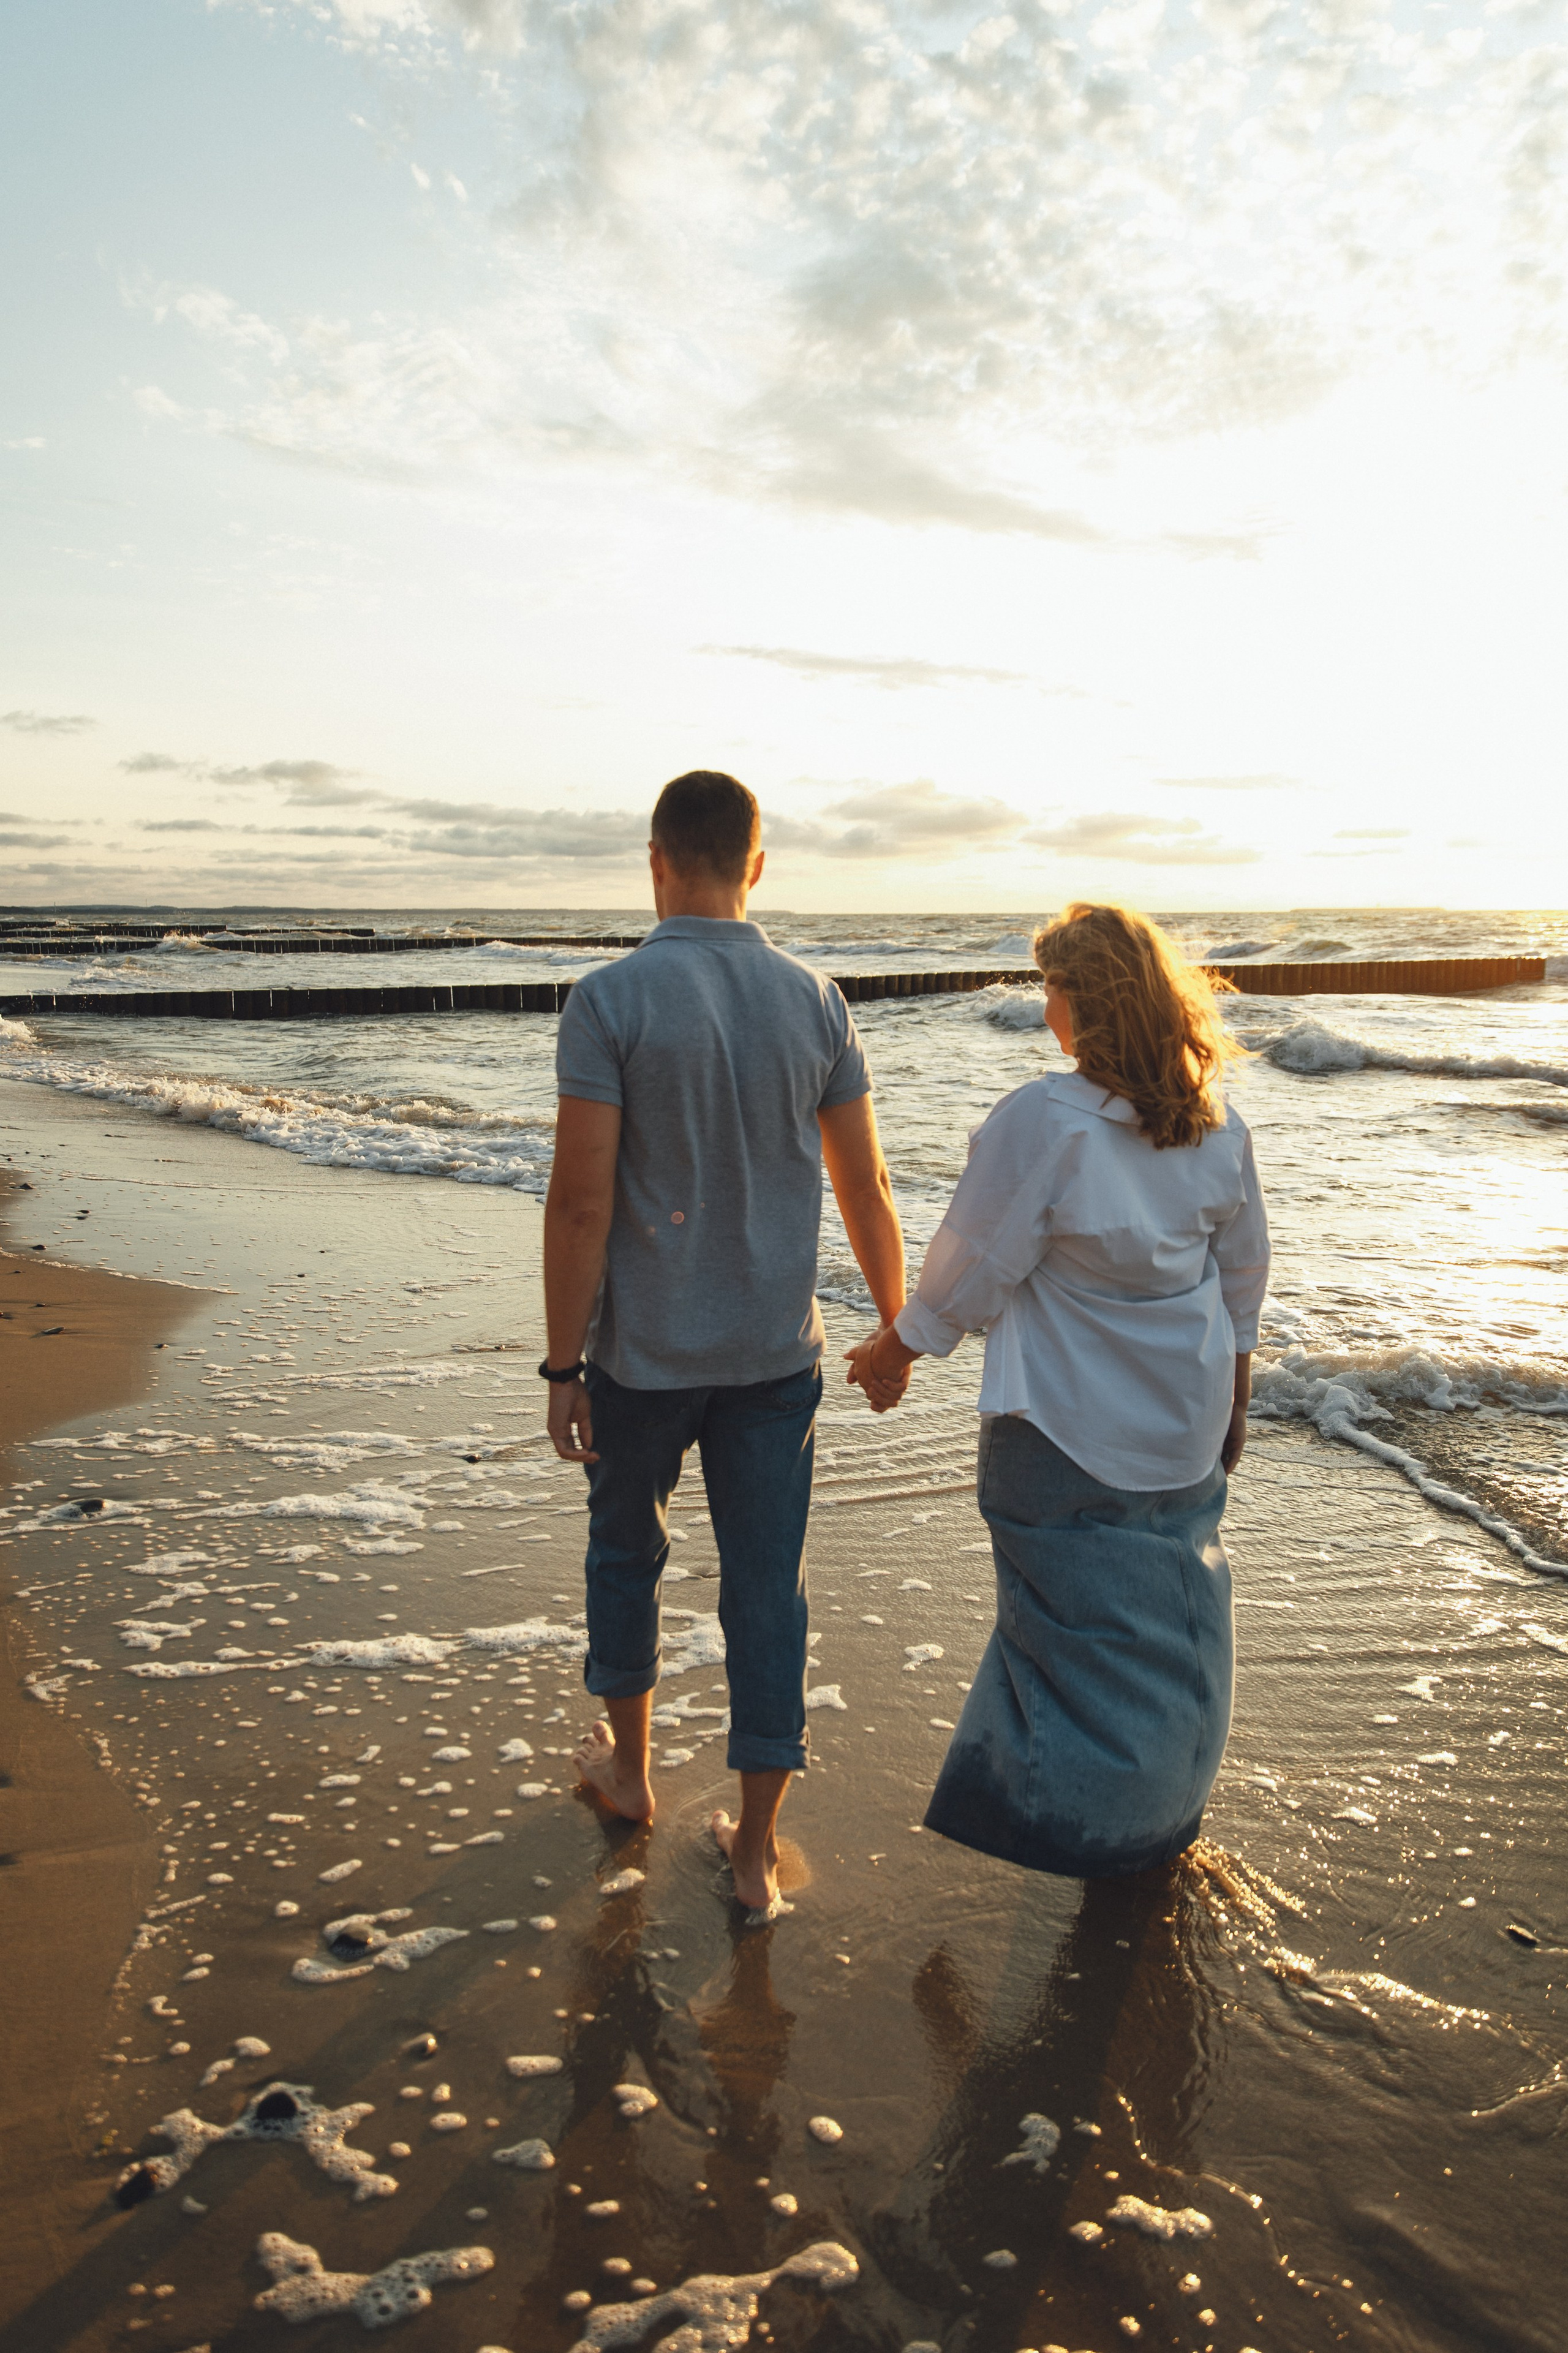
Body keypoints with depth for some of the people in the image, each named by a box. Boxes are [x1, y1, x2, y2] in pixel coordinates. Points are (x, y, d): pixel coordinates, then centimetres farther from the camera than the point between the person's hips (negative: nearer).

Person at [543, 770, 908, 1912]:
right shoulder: (817, 1001, -2)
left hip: (644, 1355, -2)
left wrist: (563, 1365, -7)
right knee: (766, 1587, 10)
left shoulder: (611, 999, -13)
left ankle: (629, 1763, 40)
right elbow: (867, 1193, 2)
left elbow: (581, 1200, -16)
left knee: (626, 1548, 21)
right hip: (777, 1353, 3)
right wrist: (897, 1329, 15)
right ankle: (757, 1846, 18)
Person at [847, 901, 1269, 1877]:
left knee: (1077, 1611, 9)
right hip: (1185, 1419, 6)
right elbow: (1245, 1273, 8)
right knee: (1174, 1601, 20)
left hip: (1066, 1424, -6)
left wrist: (897, 1347, 0)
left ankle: (1067, 1813, 22)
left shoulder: (1043, 1120, -23)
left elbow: (975, 1267, -16)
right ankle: (1170, 1812, 37)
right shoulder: (1218, 1123, -3)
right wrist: (1234, 1393, 21)